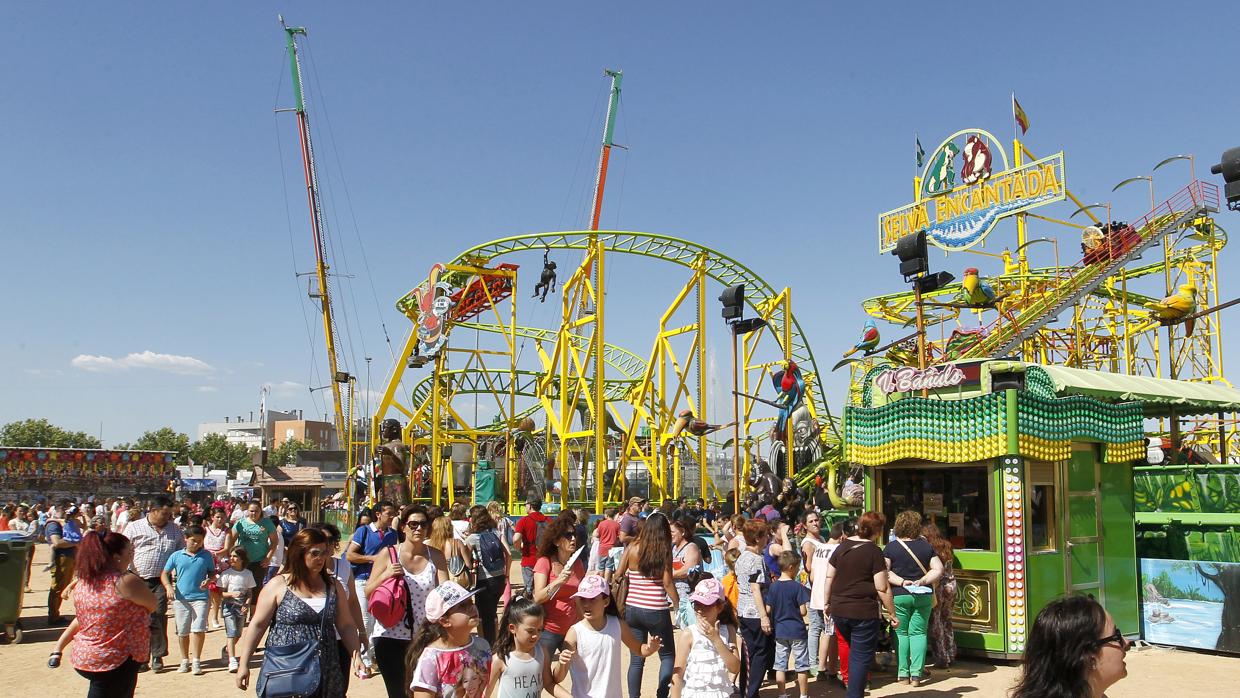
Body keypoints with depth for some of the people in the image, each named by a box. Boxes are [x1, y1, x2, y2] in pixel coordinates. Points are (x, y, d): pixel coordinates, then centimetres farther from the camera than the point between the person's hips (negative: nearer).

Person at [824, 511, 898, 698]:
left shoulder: (842, 546, 6)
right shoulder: (874, 551, -11)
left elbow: (829, 576, 10)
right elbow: (882, 588, -13)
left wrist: (827, 602, 19)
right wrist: (892, 614, -5)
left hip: (838, 610, 6)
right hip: (863, 612, -6)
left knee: (854, 652, 25)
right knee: (862, 657, 4)